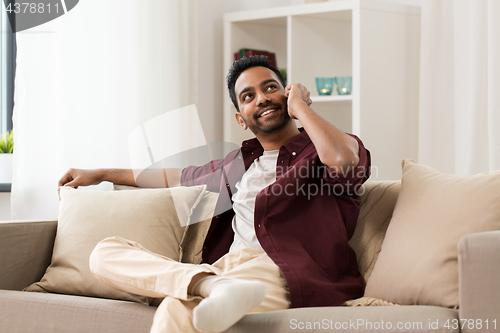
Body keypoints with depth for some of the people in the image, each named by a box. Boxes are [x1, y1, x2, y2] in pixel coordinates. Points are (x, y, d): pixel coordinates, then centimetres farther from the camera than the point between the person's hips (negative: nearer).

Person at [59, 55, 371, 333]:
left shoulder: (319, 152, 9)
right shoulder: (239, 163, 30)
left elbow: (343, 158, -18)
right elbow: (179, 177, 45)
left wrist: (300, 106, 1)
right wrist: (100, 174, 53)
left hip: (280, 271, -9)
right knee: (106, 252, -11)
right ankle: (216, 286, -34)